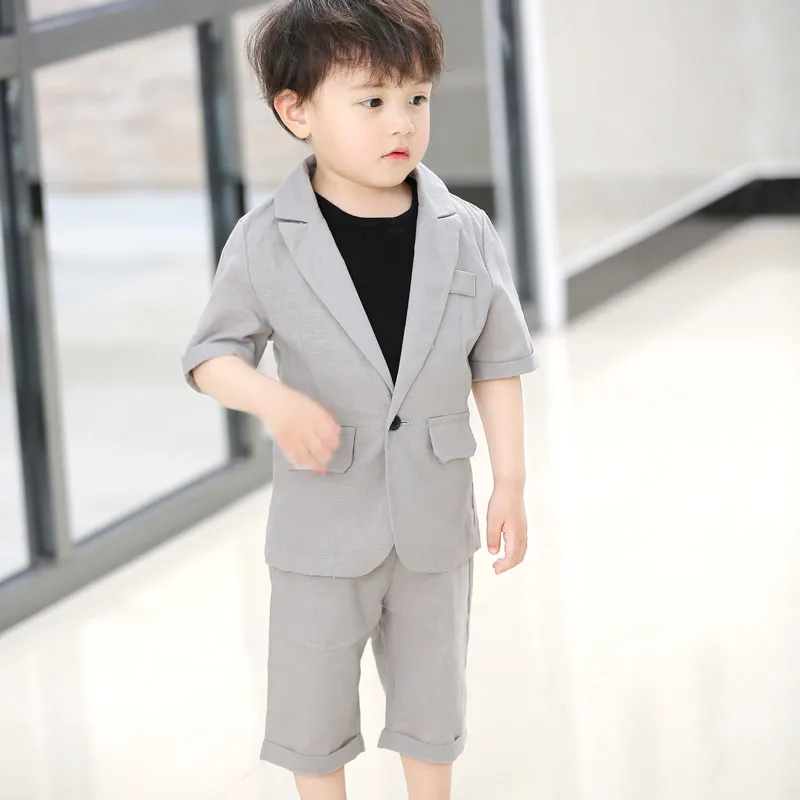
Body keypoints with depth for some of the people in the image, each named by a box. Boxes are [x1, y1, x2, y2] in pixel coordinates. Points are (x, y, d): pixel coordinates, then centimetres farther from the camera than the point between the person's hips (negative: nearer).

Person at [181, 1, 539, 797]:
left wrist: (510, 485, 1)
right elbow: (212, 355, -6)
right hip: (322, 521, -1)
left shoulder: (465, 234, -8)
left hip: (434, 516, 2)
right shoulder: (266, 242, -13)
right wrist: (276, 401, -26)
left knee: (432, 693, 18)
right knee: (311, 703, 12)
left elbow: (497, 364, 0)